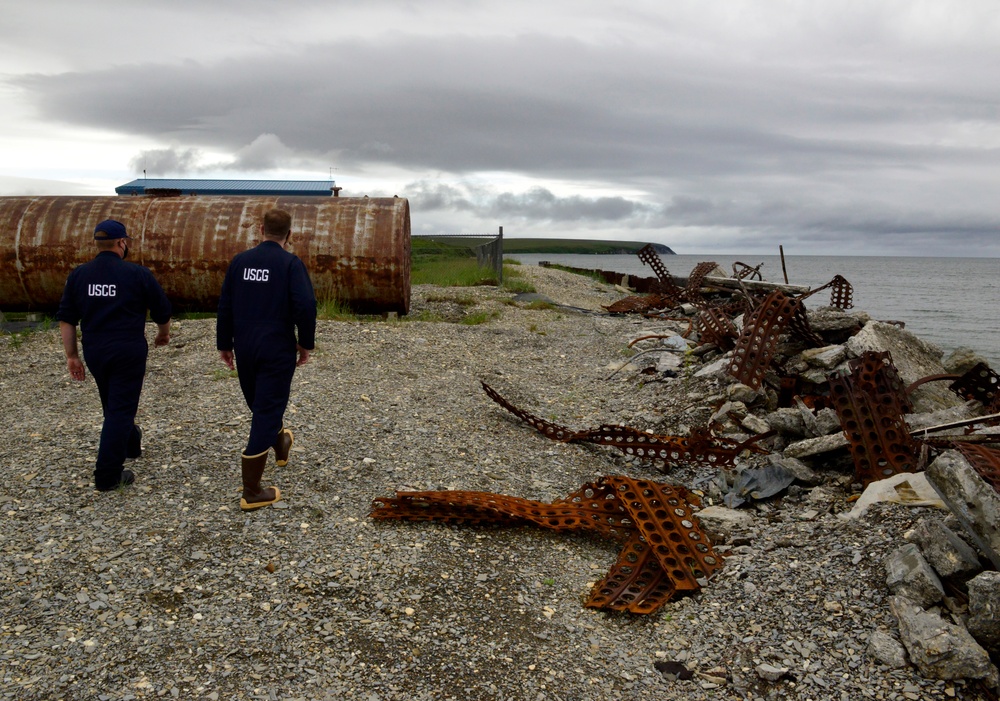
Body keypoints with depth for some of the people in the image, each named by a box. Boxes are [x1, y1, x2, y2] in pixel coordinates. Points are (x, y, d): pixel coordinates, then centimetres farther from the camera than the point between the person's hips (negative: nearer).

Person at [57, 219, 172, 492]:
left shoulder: (78, 275, 2)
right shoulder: (138, 274, -9)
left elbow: (66, 319, 3)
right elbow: (162, 312, 1)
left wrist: (72, 355, 9)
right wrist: (163, 335, 21)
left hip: (94, 352, 5)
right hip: (128, 351, -5)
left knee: (112, 405, 24)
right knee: (120, 409, -1)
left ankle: (130, 444, 46)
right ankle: (108, 476, -1)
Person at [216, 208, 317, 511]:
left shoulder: (240, 261, 4)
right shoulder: (291, 263, -10)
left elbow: (225, 306, 7)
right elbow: (305, 305, -19)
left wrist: (224, 344, 15)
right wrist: (305, 343, -6)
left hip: (244, 349, 5)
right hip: (277, 350, -5)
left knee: (260, 406, 25)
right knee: (267, 412, -1)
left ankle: (280, 445, 52)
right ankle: (251, 492, 1)